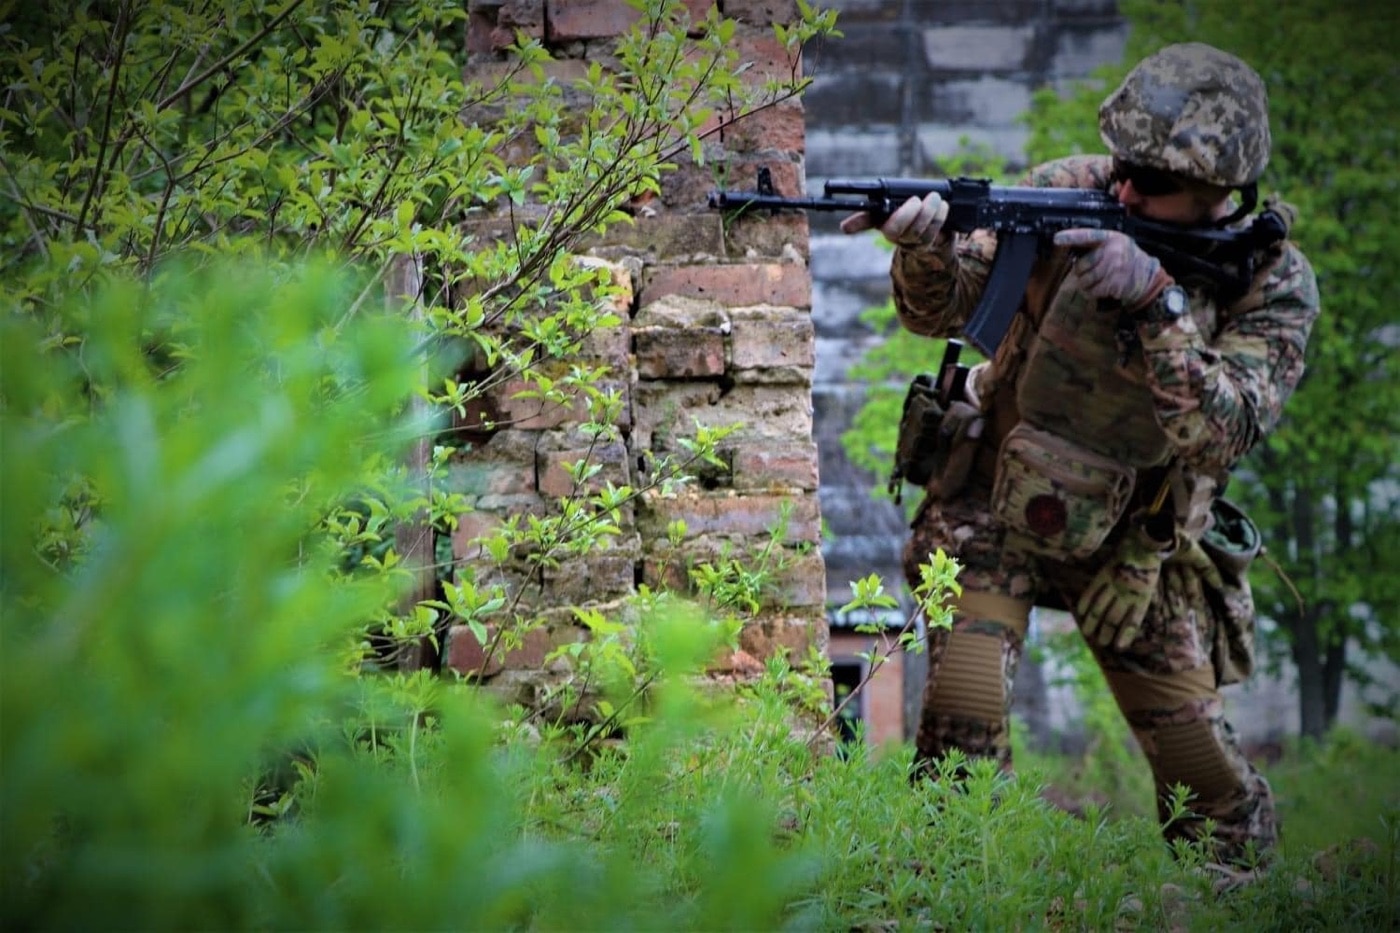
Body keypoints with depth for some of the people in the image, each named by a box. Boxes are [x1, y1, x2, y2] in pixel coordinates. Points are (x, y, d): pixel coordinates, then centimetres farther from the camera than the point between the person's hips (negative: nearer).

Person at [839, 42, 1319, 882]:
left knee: (1199, 755, 5)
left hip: (1134, 548, 1)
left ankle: (1237, 889, 34)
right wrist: (924, 251, -34)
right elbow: (941, 313, -11)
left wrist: (1156, 299, -39)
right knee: (964, 714, -22)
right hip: (996, 508, 0)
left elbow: (1222, 434, -29)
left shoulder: (1274, 284, -16)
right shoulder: (1071, 193, -14)